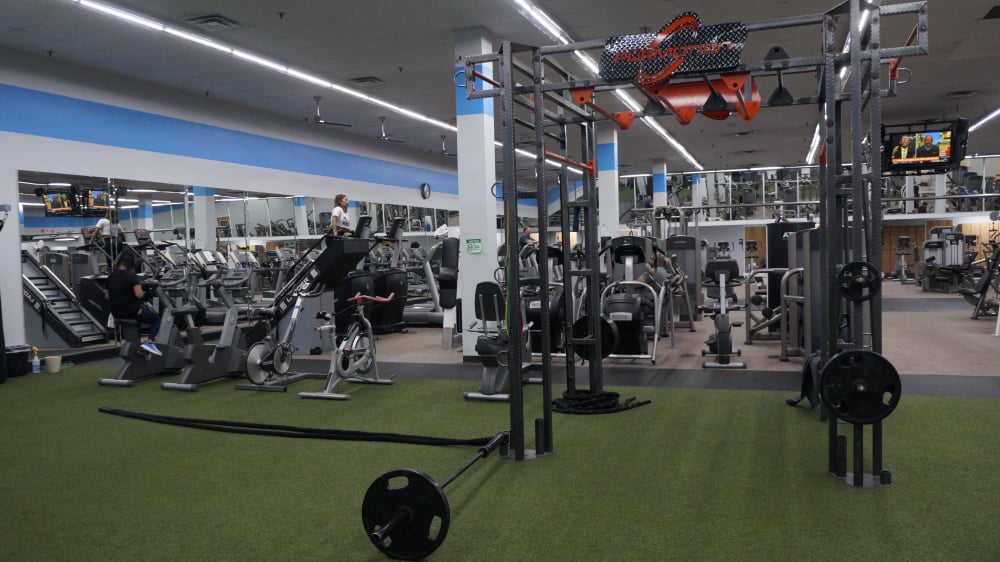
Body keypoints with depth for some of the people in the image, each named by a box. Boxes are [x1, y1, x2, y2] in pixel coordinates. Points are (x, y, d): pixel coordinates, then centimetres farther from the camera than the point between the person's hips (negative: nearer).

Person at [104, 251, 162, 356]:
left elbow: (107, 296, 10)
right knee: (156, 319, 13)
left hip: (116, 313, 7)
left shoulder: (110, 276, 4)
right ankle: (149, 342, -8)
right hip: (131, 311, -7)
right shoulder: (131, 276, -16)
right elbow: (139, 295, -23)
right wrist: (142, 292, -3)